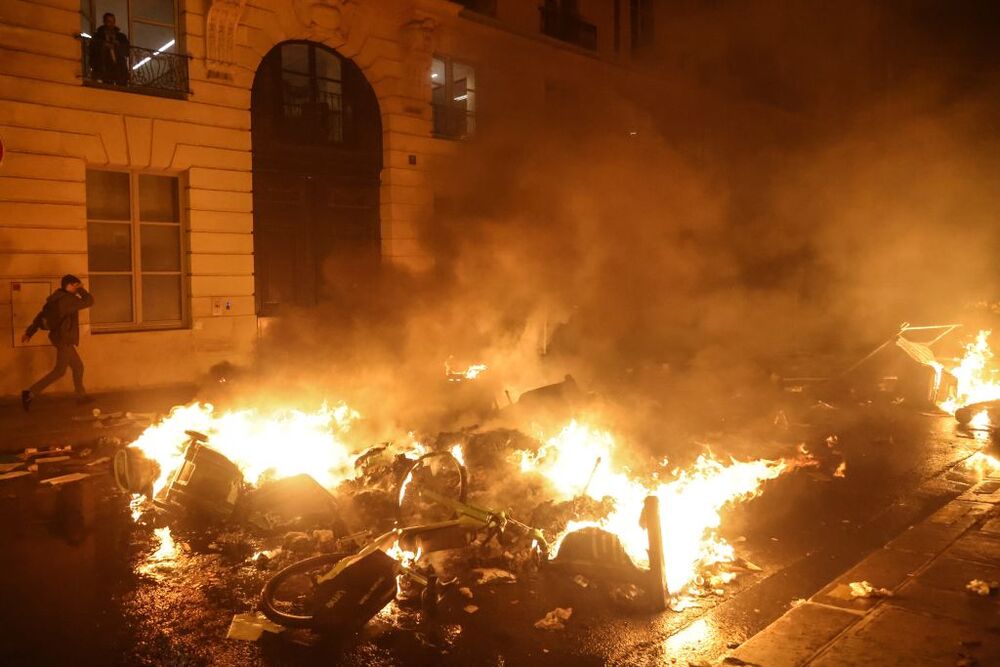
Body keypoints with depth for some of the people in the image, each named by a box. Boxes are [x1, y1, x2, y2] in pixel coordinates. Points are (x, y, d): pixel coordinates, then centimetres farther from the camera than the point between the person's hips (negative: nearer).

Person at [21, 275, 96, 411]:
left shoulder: (57, 298, 12)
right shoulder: (68, 299, -17)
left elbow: (40, 315, 12)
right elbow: (89, 301, -16)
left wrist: (29, 332, 14)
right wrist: (81, 290, -1)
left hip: (61, 338, 10)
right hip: (64, 339, -10)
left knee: (78, 366, 15)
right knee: (59, 371, -5)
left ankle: (81, 396, 20)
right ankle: (30, 394, -7)